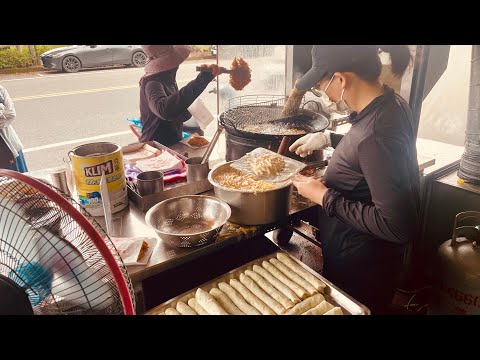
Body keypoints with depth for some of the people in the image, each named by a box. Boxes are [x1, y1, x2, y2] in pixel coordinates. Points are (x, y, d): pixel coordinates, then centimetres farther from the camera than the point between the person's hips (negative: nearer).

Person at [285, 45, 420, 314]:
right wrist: (329, 139, 9)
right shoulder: (390, 103, -4)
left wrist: (325, 197, -24)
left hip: (358, 271, -8)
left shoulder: (376, 134, -32)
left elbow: (397, 226, -31)